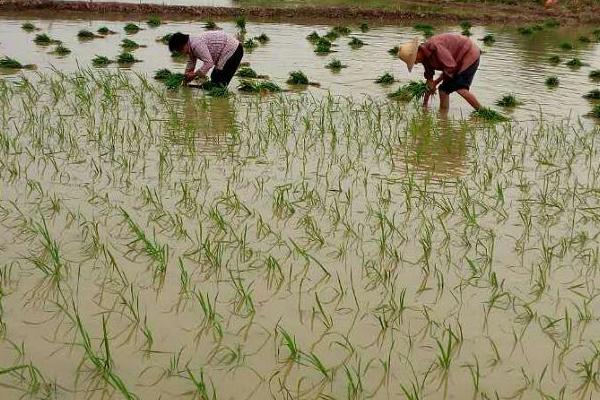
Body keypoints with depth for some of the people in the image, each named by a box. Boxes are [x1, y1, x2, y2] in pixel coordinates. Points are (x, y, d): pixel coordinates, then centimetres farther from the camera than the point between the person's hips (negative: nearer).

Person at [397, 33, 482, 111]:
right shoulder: (425, 57, 1)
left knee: (460, 88, -24)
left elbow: (450, 67, -30)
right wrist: (425, 104, 14)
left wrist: (436, 82, -14)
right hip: (459, 61, 10)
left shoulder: (434, 46, -29)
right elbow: (429, 80, 11)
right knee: (444, 89, 8)